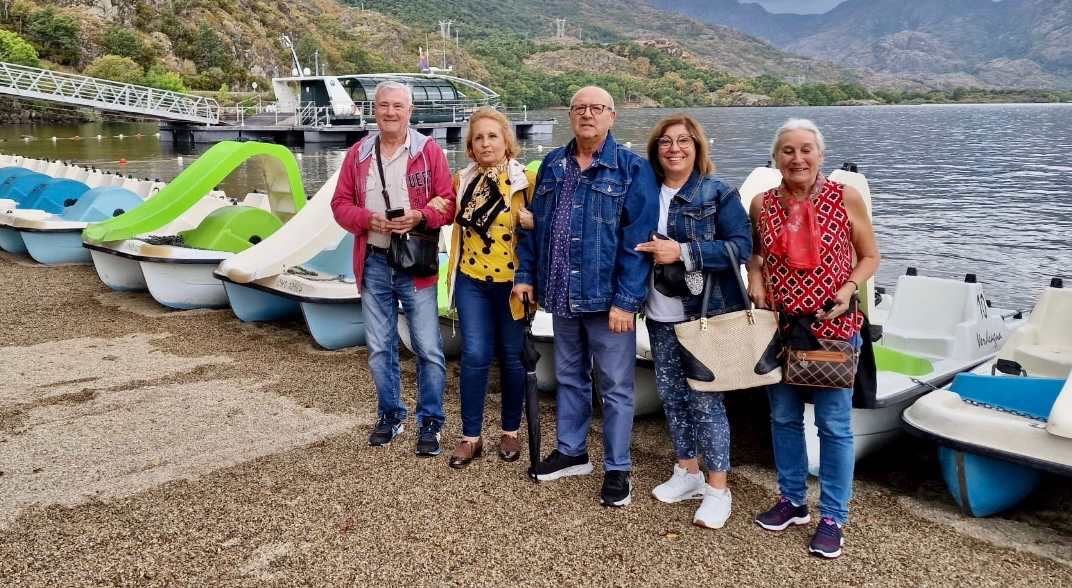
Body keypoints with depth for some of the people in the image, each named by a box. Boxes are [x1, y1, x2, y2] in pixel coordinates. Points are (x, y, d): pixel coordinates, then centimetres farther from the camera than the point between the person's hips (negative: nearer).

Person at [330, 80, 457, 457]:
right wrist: (367, 219, -13)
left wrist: (421, 216, -22)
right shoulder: (358, 154, 6)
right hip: (373, 263, 3)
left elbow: (448, 202, -3)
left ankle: (430, 423, 12)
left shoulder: (428, 151, -2)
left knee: (428, 348, -2)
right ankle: (390, 416, 28)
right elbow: (341, 204, 7)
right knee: (379, 348, 12)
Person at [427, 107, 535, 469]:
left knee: (511, 357, 8)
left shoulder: (526, 180, -7)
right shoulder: (462, 180, 6)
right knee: (474, 355, -3)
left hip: (511, 282, -2)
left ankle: (510, 432, 25)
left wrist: (533, 223, -22)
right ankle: (471, 437, 10)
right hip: (471, 280, 2)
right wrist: (437, 209, 6)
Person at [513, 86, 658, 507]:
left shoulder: (631, 168, -7)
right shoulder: (552, 165, 9)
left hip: (607, 299, -5)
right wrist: (525, 275, 6)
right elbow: (532, 224, 14)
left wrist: (625, 300, -18)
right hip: (561, 297, 5)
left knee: (616, 386, 5)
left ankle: (617, 469, 18)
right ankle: (570, 452, 35)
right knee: (568, 377, 18)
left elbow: (637, 239, -13)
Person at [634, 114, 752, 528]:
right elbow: (634, 242, 19)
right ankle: (688, 473, 30)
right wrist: (648, 254, -5)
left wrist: (683, 252, -21)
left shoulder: (719, 193, -6)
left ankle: (718, 490, 9)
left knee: (704, 399, -3)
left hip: (706, 312, -5)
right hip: (660, 315, 6)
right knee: (671, 394, 13)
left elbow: (741, 245, -14)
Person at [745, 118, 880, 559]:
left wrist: (850, 287, -15)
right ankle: (792, 500, 32)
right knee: (784, 417, 14)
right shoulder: (762, 204, 1)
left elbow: (870, 256, 2)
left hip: (833, 329, -3)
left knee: (834, 424, 2)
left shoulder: (846, 199, -6)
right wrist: (755, 278, -3)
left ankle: (832, 517, 16)